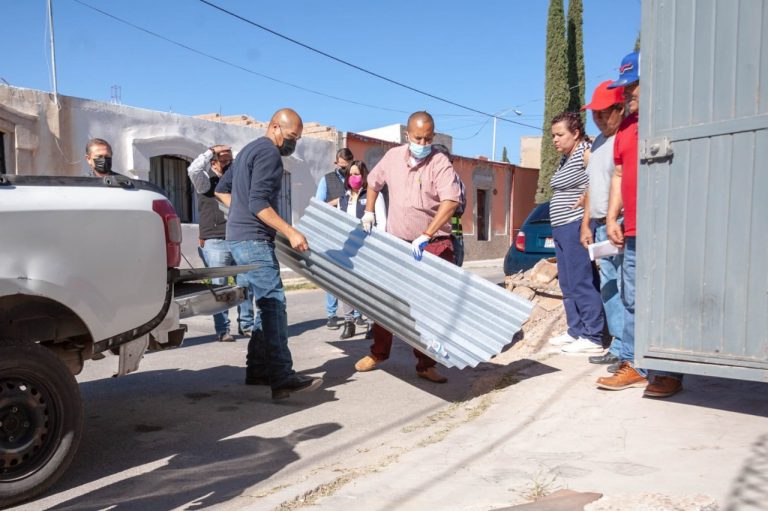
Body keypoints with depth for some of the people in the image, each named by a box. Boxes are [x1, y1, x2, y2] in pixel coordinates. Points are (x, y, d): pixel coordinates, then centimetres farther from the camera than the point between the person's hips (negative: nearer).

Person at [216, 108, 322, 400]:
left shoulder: (249, 150, 21)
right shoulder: (269, 153, -10)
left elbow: (220, 189, 28)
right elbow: (259, 203, -20)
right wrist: (290, 232, -22)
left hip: (240, 237, 10)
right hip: (254, 240, -10)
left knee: (265, 304, 12)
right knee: (274, 304, -14)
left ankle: (257, 370, 15)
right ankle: (282, 379, -17)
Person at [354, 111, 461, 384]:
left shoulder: (440, 163, -12)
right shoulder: (393, 156, 3)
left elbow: (451, 202, -25)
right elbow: (373, 182, 22)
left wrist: (425, 236, -32)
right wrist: (369, 212, 12)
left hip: (434, 245, -4)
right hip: (396, 242, 4)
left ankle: (426, 364, 11)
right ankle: (378, 352, 30)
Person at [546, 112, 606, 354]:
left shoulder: (586, 153, -9)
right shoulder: (565, 159, 19)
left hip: (577, 226, -10)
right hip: (562, 228, 10)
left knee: (581, 283, -9)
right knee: (567, 284, 13)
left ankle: (592, 338, -3)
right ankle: (576, 331, 22)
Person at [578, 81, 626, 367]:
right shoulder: (598, 142, 20)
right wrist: (586, 224, 21)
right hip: (600, 226, 9)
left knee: (624, 288, -8)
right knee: (608, 288, 12)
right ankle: (618, 347, 21)